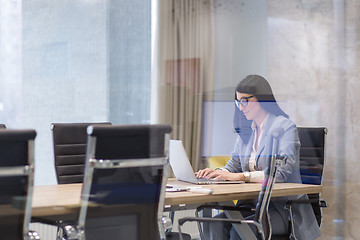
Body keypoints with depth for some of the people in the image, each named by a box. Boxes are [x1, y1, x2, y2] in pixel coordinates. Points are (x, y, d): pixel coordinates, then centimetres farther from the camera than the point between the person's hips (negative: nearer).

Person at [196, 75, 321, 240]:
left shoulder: (285, 127, -9)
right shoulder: (245, 129, 14)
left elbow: (281, 172, -21)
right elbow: (235, 164, 16)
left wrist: (240, 176, -28)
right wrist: (217, 172, -7)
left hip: (284, 207, -6)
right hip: (252, 204, 6)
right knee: (217, 223, -22)